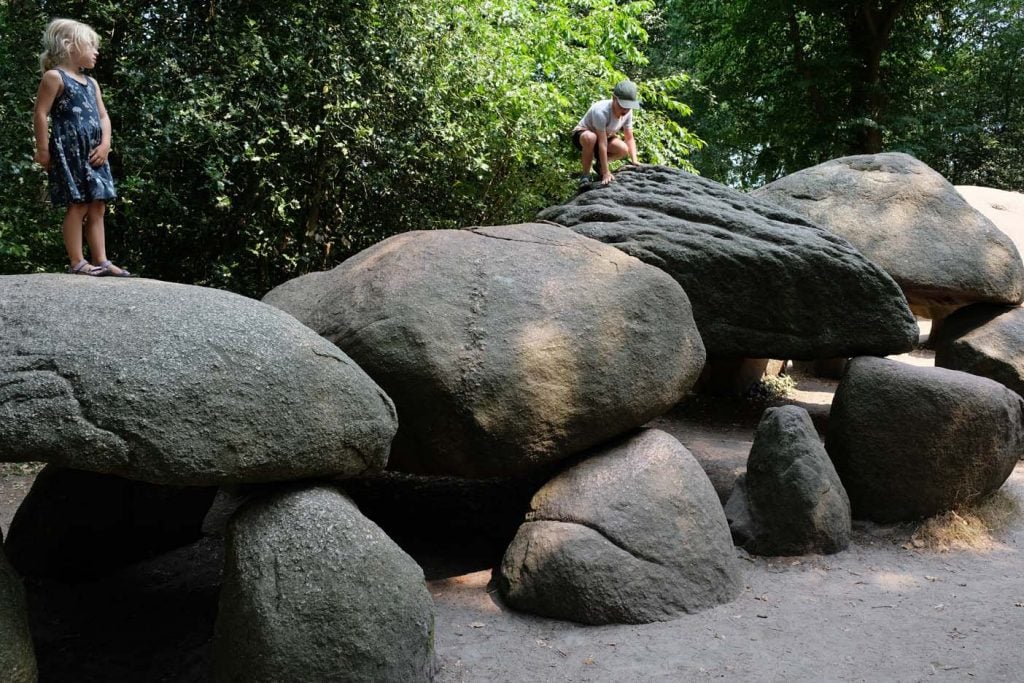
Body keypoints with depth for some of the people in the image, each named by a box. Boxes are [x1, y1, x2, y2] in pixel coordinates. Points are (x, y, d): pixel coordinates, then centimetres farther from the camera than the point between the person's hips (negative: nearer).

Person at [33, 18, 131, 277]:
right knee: (78, 206, -8)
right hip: (69, 151, -8)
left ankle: (101, 261, 8)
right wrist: (43, 150, -11)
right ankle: (77, 263, -3)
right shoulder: (54, 77, -4)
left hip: (93, 153, 8)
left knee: (97, 207, 5)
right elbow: (40, 114, -8)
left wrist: (105, 144, 0)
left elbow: (103, 116, 16)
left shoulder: (92, 83, 19)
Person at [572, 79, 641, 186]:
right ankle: (585, 175, -18)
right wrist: (606, 173, -39)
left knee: (623, 150, -24)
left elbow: (629, 139, -9)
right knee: (590, 138, -41)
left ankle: (599, 164, 8)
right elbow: (602, 144, -38)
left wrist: (635, 161, -25)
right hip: (581, 134, -5)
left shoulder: (627, 112, -16)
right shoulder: (601, 111, -36)